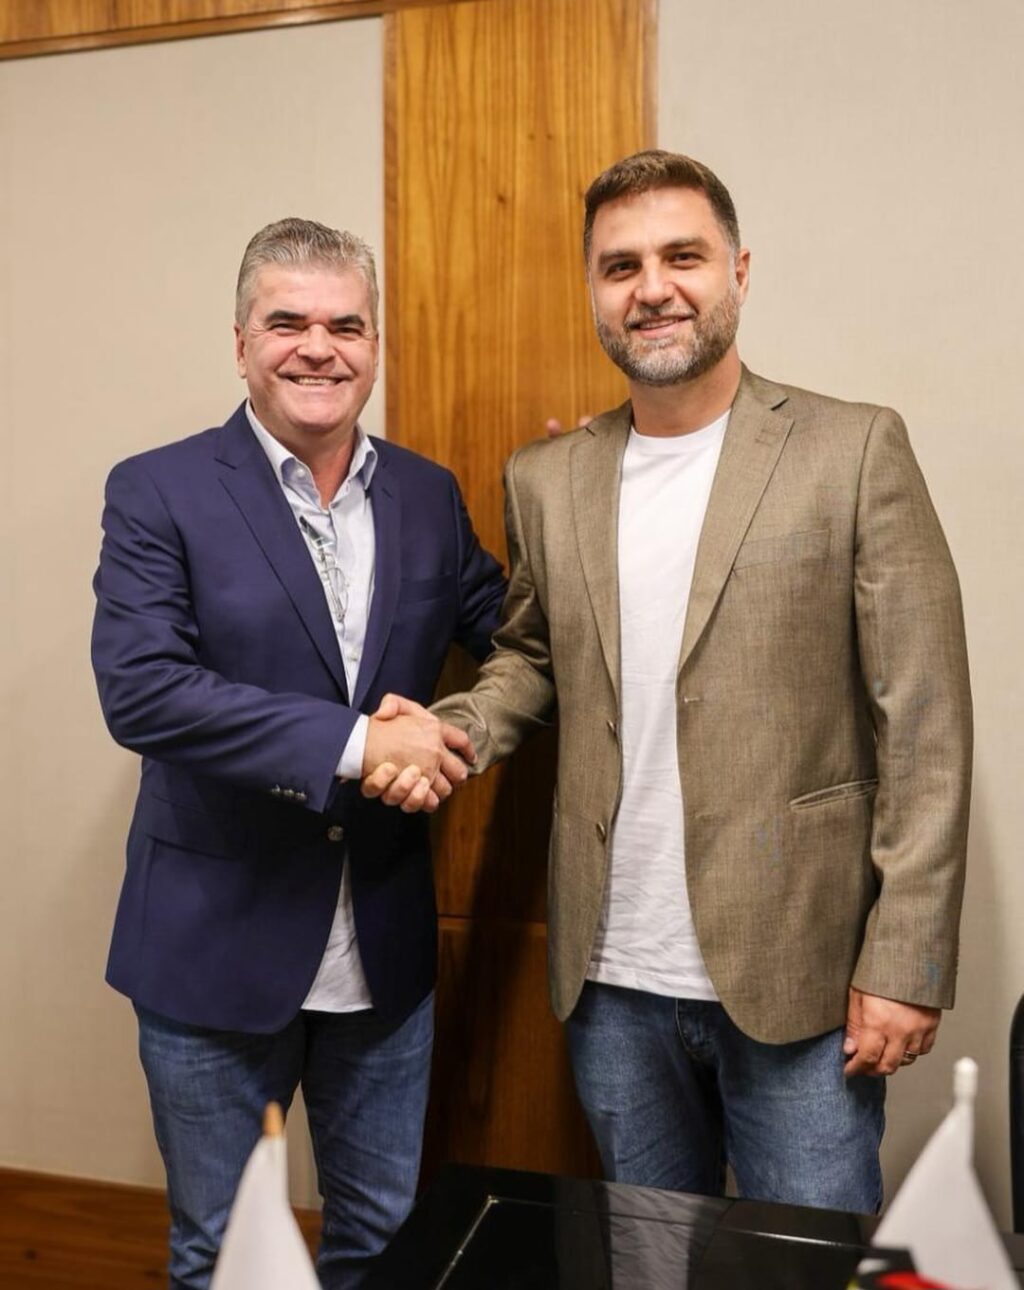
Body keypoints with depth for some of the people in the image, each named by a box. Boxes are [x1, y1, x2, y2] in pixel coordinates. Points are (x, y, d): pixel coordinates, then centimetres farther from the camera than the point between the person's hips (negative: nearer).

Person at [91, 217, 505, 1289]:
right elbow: (139, 688, -20)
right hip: (218, 945, -3)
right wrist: (351, 743, -25)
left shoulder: (429, 496, 4)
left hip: (385, 949, 4)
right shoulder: (158, 492, -9)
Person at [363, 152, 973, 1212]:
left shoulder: (853, 450, -7)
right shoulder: (543, 480, 5)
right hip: (611, 981, 4)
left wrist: (904, 964, -11)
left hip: (795, 977, -3)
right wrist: (453, 731, -4)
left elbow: (925, 727, -8)